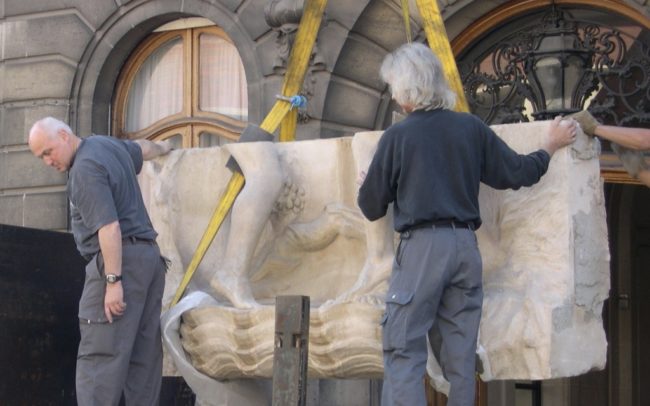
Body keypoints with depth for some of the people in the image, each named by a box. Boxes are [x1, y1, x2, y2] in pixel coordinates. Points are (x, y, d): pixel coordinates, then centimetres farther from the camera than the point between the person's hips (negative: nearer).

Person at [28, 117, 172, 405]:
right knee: (144, 353, 7)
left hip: (120, 259, -10)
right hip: (148, 255, 10)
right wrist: (162, 148, 58)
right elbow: (142, 149, 36)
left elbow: (109, 227, -23)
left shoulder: (85, 168, -15)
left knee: (99, 355, -13)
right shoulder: (107, 144, 13)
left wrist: (113, 281, -25)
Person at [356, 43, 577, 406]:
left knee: (404, 350, -4)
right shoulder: (471, 128, 4)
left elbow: (372, 207, 2)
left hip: (422, 245, -4)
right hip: (465, 246, 5)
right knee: (460, 353, 10)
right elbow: (518, 173, 11)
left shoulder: (397, 136, -5)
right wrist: (551, 146, 30)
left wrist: (365, 185, 26)